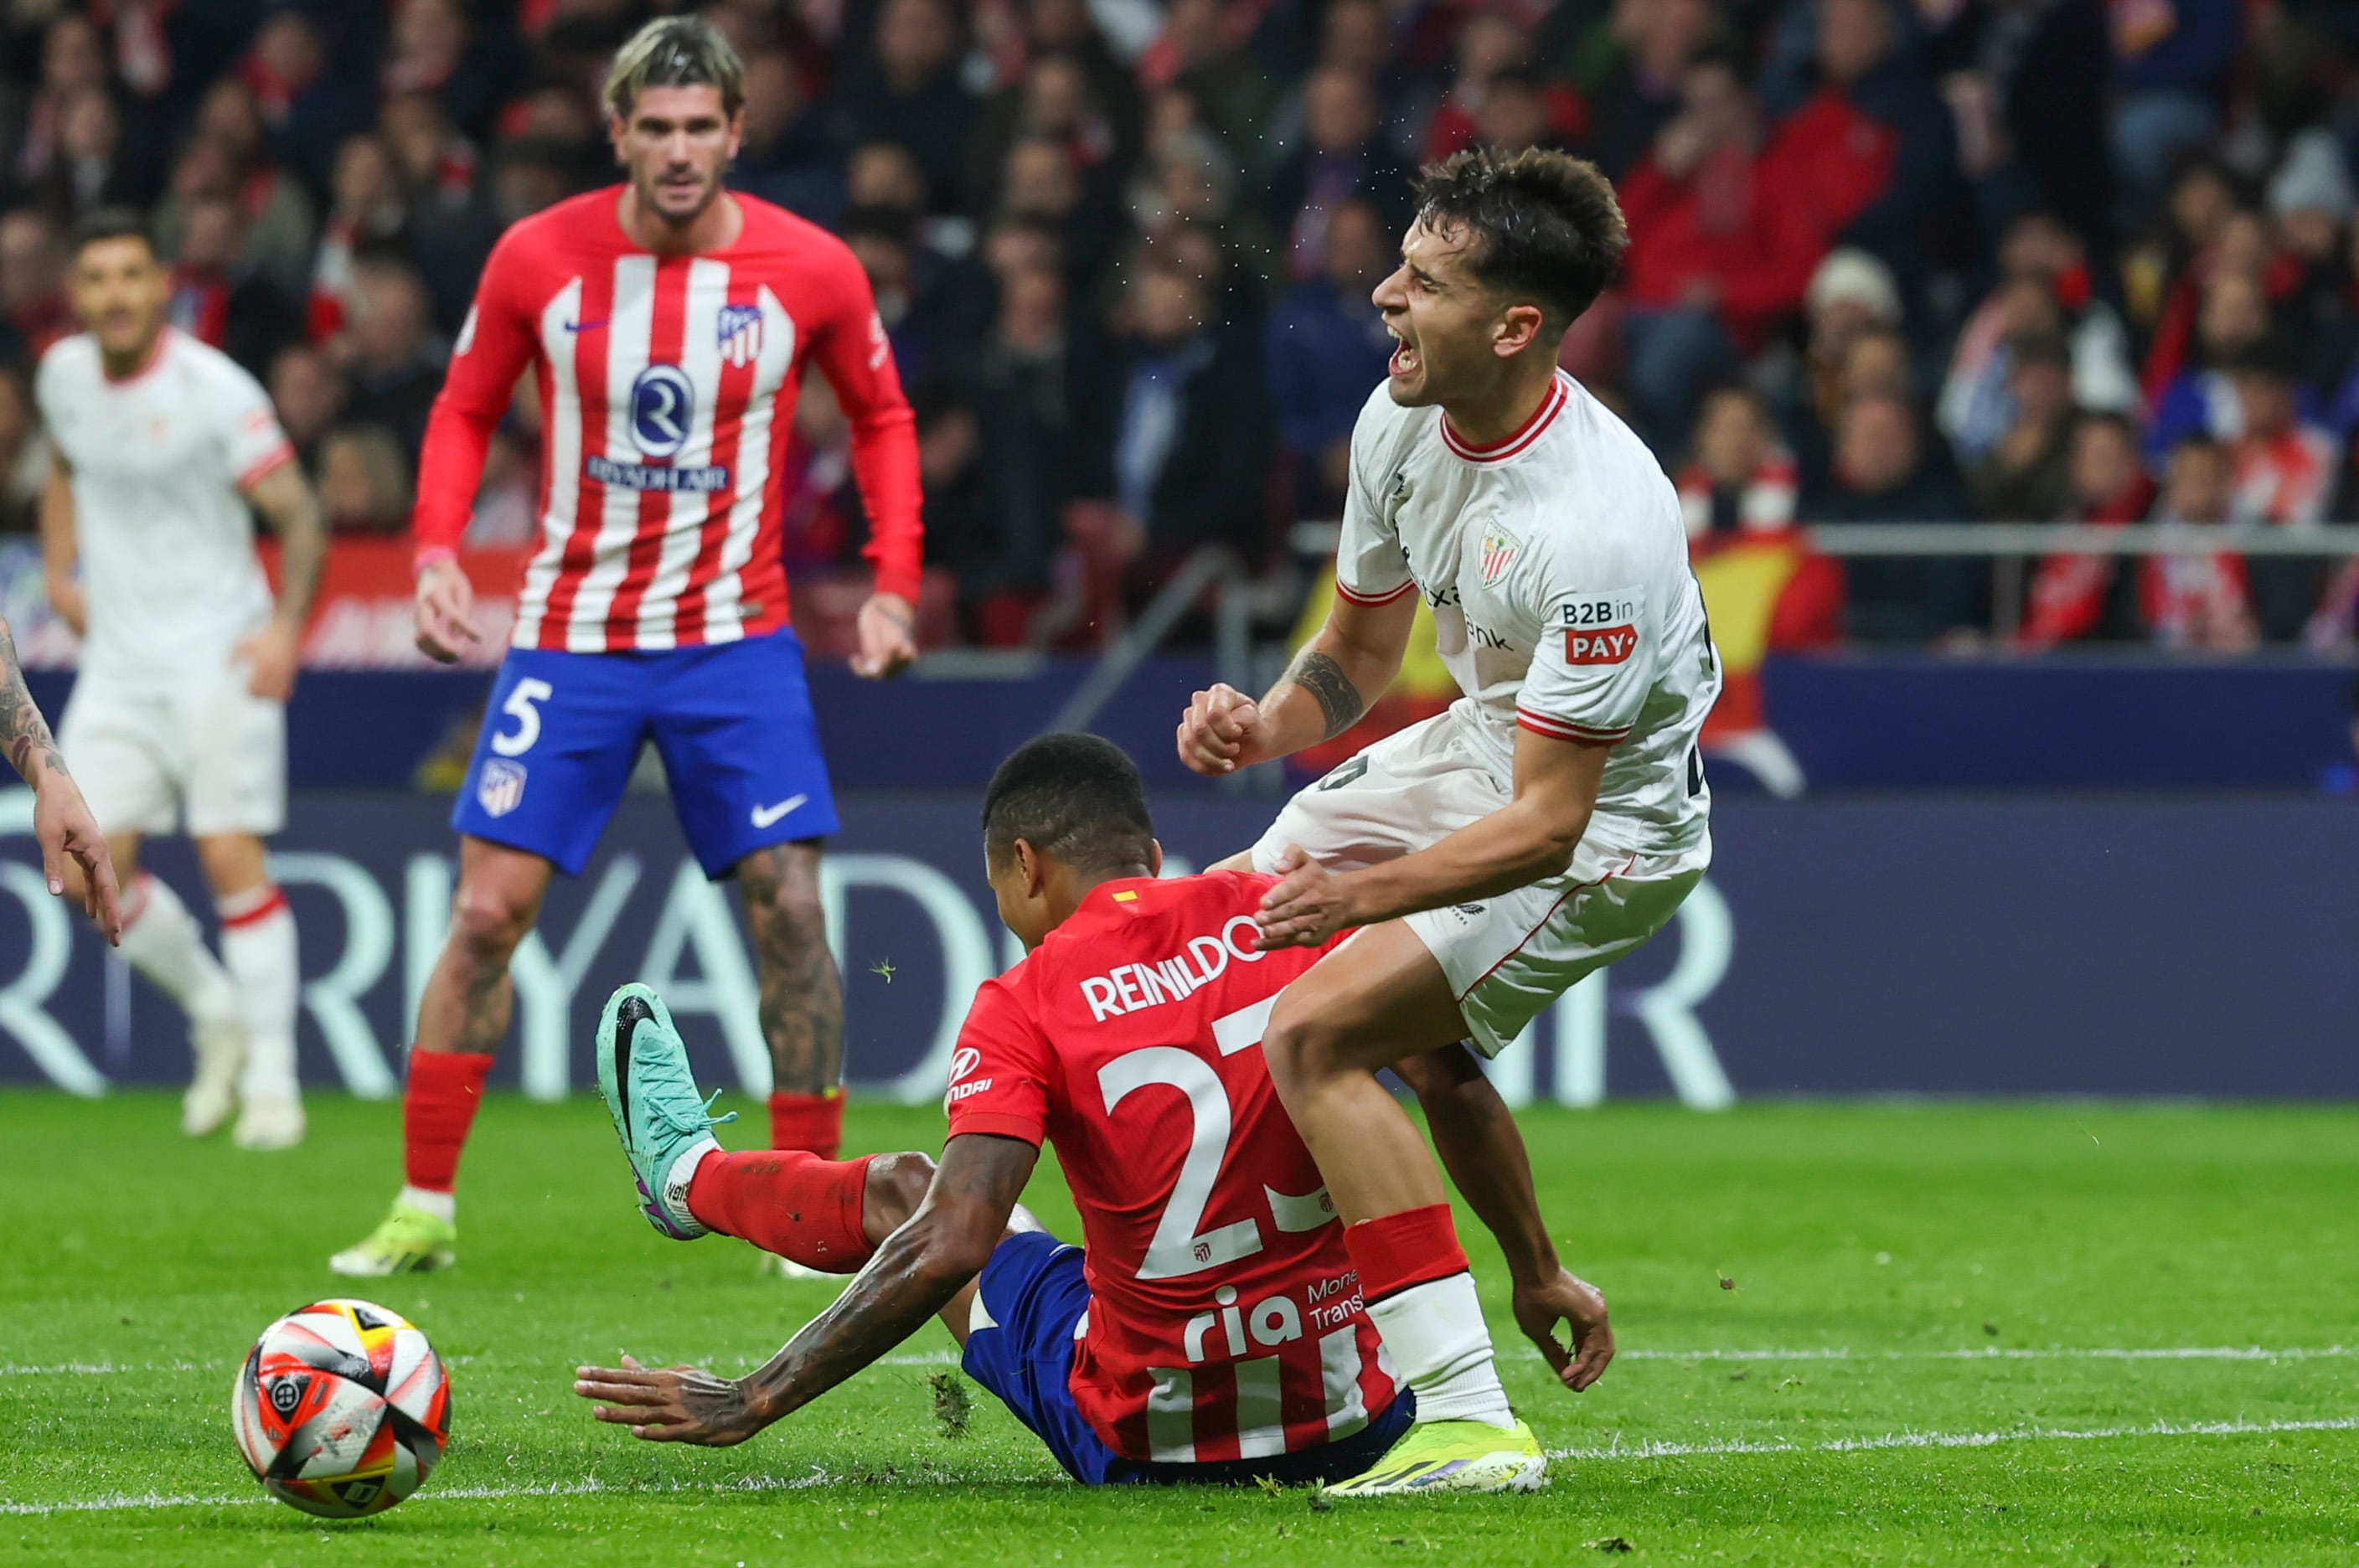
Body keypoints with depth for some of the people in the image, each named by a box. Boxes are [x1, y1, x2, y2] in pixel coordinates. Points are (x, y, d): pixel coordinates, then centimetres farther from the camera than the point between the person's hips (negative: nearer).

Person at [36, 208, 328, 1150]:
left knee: (231, 853, -12)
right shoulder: (64, 375, 4)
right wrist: (60, 570, 12)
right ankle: (214, 1012, 19)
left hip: (220, 654, -5)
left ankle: (271, 1074, -3)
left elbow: (299, 514, -10)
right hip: (119, 660, 5)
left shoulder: (212, 390, -14)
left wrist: (285, 624, -20)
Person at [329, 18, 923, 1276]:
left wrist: (892, 583, -1)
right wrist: (436, 549, -8)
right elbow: (465, 409, 8)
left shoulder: (809, 271, -7)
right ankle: (423, 1207, 6)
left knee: (789, 908, -7)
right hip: (570, 638, 0)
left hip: (736, 640, 0)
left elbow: (881, 417, 9)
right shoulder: (539, 258, -7)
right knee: (488, 909, -4)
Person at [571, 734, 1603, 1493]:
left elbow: (949, 1246, -20)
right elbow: (1457, 1094, -1)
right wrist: (1537, 1273, 11)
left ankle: (688, 1174, 52)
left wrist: (753, 1403, -16)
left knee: (902, 1191, 22)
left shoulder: (1025, 1006, -12)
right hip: (1354, 1424, 3)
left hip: (1145, 1449, -3)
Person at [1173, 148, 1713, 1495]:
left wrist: (1363, 893, -40)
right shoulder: (1402, 422, -8)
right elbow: (1361, 650, 8)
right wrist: (1265, 725, -12)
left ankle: (1470, 1423, -25)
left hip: (1602, 828, -10)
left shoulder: (1599, 525, -35)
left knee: (1317, 1029, -25)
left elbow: (1546, 823, -32)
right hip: (1474, 753, 10)